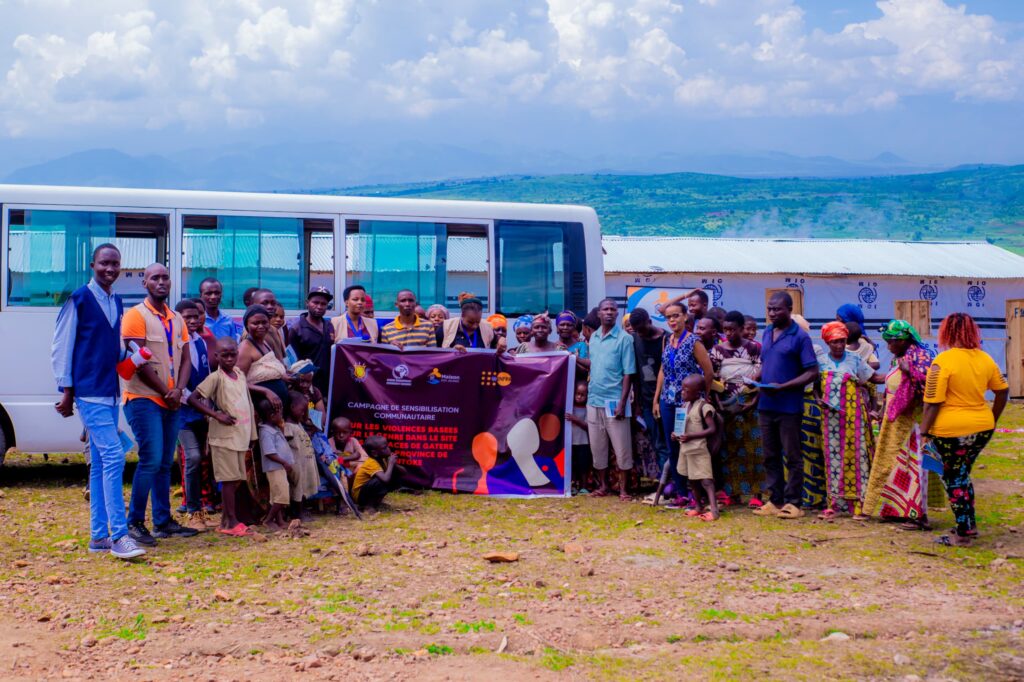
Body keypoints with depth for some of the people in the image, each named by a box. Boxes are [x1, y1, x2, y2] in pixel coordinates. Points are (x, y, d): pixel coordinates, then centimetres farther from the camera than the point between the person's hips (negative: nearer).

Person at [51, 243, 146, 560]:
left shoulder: (117, 302, 14)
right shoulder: (79, 299, -6)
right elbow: (61, 346, -6)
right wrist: (67, 391, -9)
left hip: (110, 393, 8)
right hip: (88, 392, -8)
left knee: (100, 463, 10)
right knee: (113, 456, -16)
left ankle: (98, 535, 15)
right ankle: (118, 536, -16)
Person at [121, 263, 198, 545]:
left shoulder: (177, 320, 17)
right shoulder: (136, 316, -4)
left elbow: (185, 360, 13)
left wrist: (178, 390, -5)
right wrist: (165, 392, -10)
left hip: (171, 402, 7)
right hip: (144, 399, -7)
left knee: (165, 463, 8)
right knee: (151, 460, -14)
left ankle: (163, 521, 13)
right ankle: (135, 522, -6)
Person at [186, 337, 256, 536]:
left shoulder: (240, 374, 11)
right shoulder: (215, 378, -9)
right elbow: (192, 399, -14)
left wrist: (251, 434, 16)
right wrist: (217, 415, -16)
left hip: (240, 435, 7)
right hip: (224, 436, -7)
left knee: (236, 480, 8)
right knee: (229, 479, -6)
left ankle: (226, 521, 15)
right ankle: (231, 522, -2)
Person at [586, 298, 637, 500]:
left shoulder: (624, 338, -6)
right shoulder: (593, 338, 10)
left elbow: (628, 373, -9)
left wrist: (622, 403, -14)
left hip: (614, 401, -5)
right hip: (594, 400, 5)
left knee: (621, 447, -1)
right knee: (597, 446, 10)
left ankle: (622, 488, 7)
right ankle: (602, 485, 21)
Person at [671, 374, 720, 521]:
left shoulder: (703, 407, -15)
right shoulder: (684, 406, 9)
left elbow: (712, 429, -19)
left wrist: (691, 436, -24)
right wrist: (675, 433, 0)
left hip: (699, 449, -9)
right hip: (685, 448, 9)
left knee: (705, 479, -14)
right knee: (692, 479, 15)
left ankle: (714, 509, -20)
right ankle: (699, 507, 26)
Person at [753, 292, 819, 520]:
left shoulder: (800, 337, -8)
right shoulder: (766, 334, 12)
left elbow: (812, 373, -11)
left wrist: (782, 387, -20)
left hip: (789, 406, -7)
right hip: (766, 405, 7)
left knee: (792, 457, 2)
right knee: (770, 456, 10)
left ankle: (793, 503, 7)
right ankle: (775, 501, 17)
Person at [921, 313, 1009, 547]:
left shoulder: (943, 361, -16)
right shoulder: (984, 359, 3)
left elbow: (933, 402, -18)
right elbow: (1003, 391, 14)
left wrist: (924, 432, -11)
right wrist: (992, 419, 24)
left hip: (951, 430, -6)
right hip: (982, 428, 6)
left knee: (954, 479, 7)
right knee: (962, 473, 23)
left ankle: (963, 534, 10)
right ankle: (970, 524, 26)